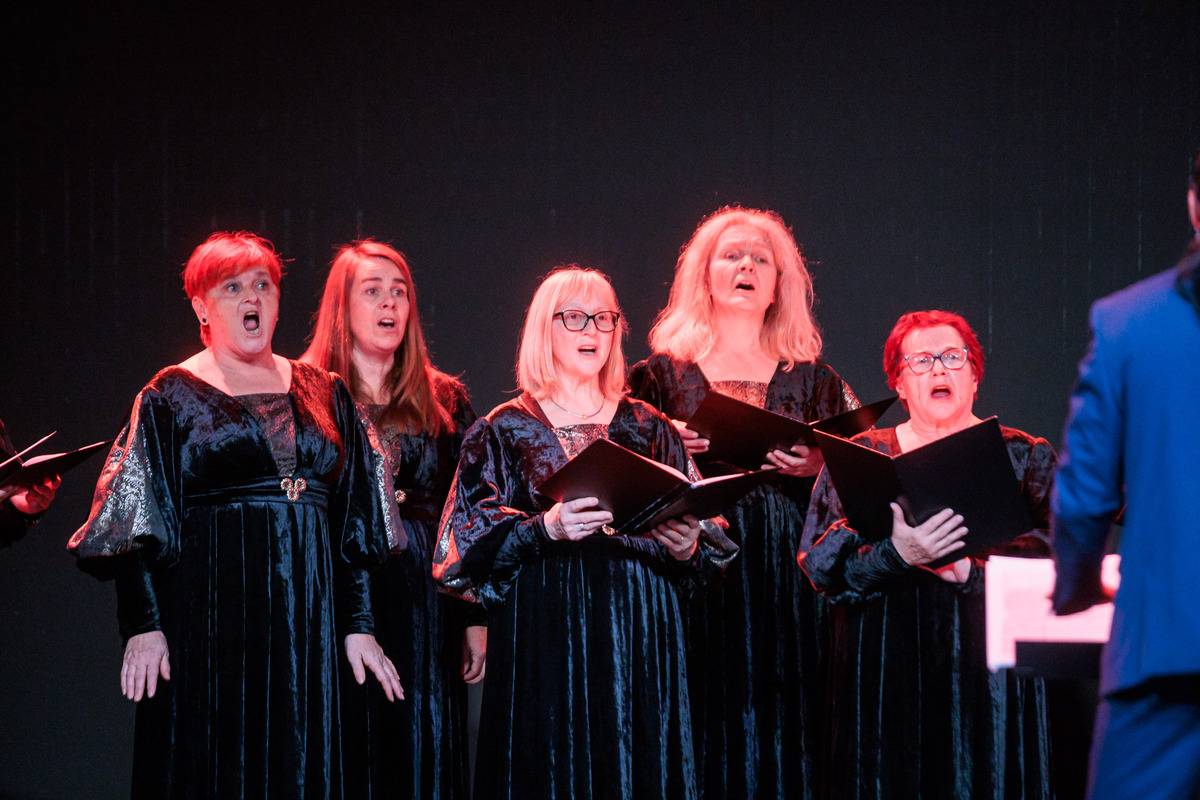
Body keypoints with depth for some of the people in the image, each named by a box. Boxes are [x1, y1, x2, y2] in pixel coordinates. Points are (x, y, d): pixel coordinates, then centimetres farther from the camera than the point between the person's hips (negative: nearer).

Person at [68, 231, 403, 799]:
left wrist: (358, 624, 5)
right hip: (211, 618, -3)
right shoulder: (170, 397, 3)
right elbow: (138, 525, -3)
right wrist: (143, 624, -13)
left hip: (307, 619, 3)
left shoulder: (322, 393, 13)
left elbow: (353, 522, 12)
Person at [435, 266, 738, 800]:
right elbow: (470, 543, -3)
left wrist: (686, 548, -11)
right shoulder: (504, 431, 6)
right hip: (542, 633, -2)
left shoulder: (649, 429, 12)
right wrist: (545, 528, -18)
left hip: (638, 634, 2)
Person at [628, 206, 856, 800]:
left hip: (788, 571, 1)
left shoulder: (813, 380, 13)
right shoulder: (663, 373, 10)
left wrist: (817, 466, -10)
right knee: (708, 722, -5)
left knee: (780, 720, -3)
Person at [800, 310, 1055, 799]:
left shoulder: (1025, 456, 10)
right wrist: (895, 554, -21)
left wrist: (971, 571, -18)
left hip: (990, 668, 0)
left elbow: (1053, 555, -3)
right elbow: (823, 564, -3)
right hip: (889, 671, 0)